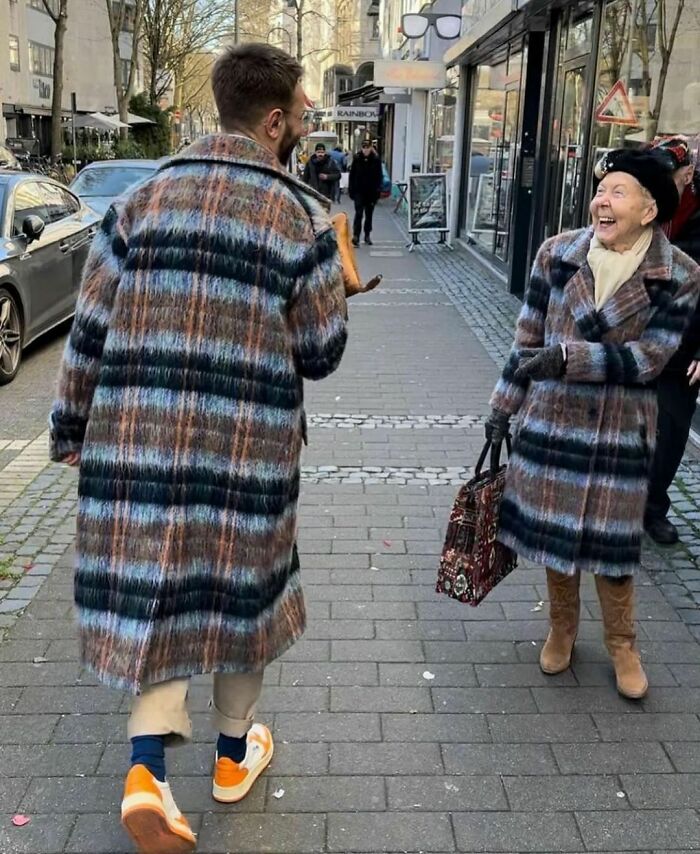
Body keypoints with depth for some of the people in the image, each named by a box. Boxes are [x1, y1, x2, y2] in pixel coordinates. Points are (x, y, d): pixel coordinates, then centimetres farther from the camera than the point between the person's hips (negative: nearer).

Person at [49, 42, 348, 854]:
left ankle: (146, 766, 2)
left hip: (136, 438, 2)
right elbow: (321, 353, 0)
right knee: (240, 589, 16)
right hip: (247, 448, -2)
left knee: (152, 592, 14)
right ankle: (233, 754, 35)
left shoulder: (140, 200, 3)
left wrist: (72, 429, 14)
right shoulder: (302, 216, -5)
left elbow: (90, 333, 4)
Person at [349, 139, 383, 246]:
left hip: (371, 191, 1)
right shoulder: (357, 159, -1)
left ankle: (367, 235, 23)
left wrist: (377, 191, -8)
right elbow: (352, 175, 2)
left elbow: (379, 176, -1)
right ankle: (356, 236, -13)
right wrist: (351, 189, -3)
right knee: (359, 213, -10)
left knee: (369, 214, 12)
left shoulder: (376, 160, -2)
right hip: (359, 191, -1)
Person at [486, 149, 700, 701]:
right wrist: (504, 406, 7)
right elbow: (528, 336, 3)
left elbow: (649, 357, -17)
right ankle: (562, 629, 36)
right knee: (554, 526, 13)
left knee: (611, 538, 8)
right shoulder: (558, 253, -4)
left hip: (621, 426, -2)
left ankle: (622, 644, 32)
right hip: (552, 416, 2)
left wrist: (568, 357, -27)